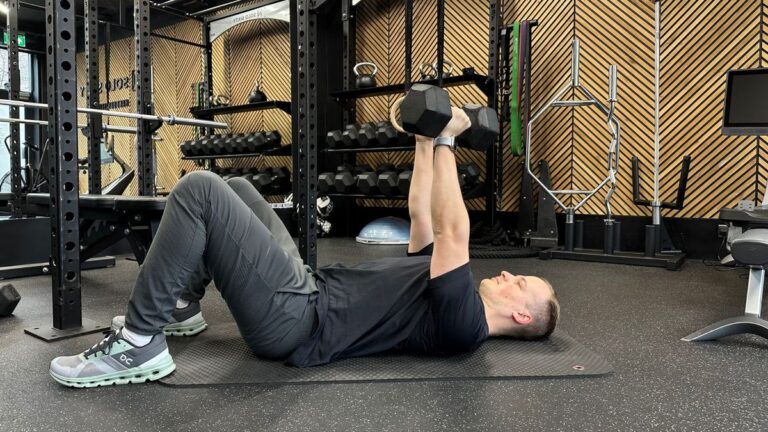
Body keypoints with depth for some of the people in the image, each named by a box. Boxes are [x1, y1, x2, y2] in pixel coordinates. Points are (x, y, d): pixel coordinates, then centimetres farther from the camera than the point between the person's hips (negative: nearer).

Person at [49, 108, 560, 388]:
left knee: (200, 190, -20)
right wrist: (425, 141, 19)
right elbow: (422, 217, 21)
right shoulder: (447, 292, 18)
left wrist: (446, 140, -19)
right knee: (234, 189, 19)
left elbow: (452, 233, -21)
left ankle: (138, 345, -9)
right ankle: (181, 307, 21)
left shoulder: (462, 323, -10)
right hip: (307, 289, 10)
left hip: (291, 319, -10)